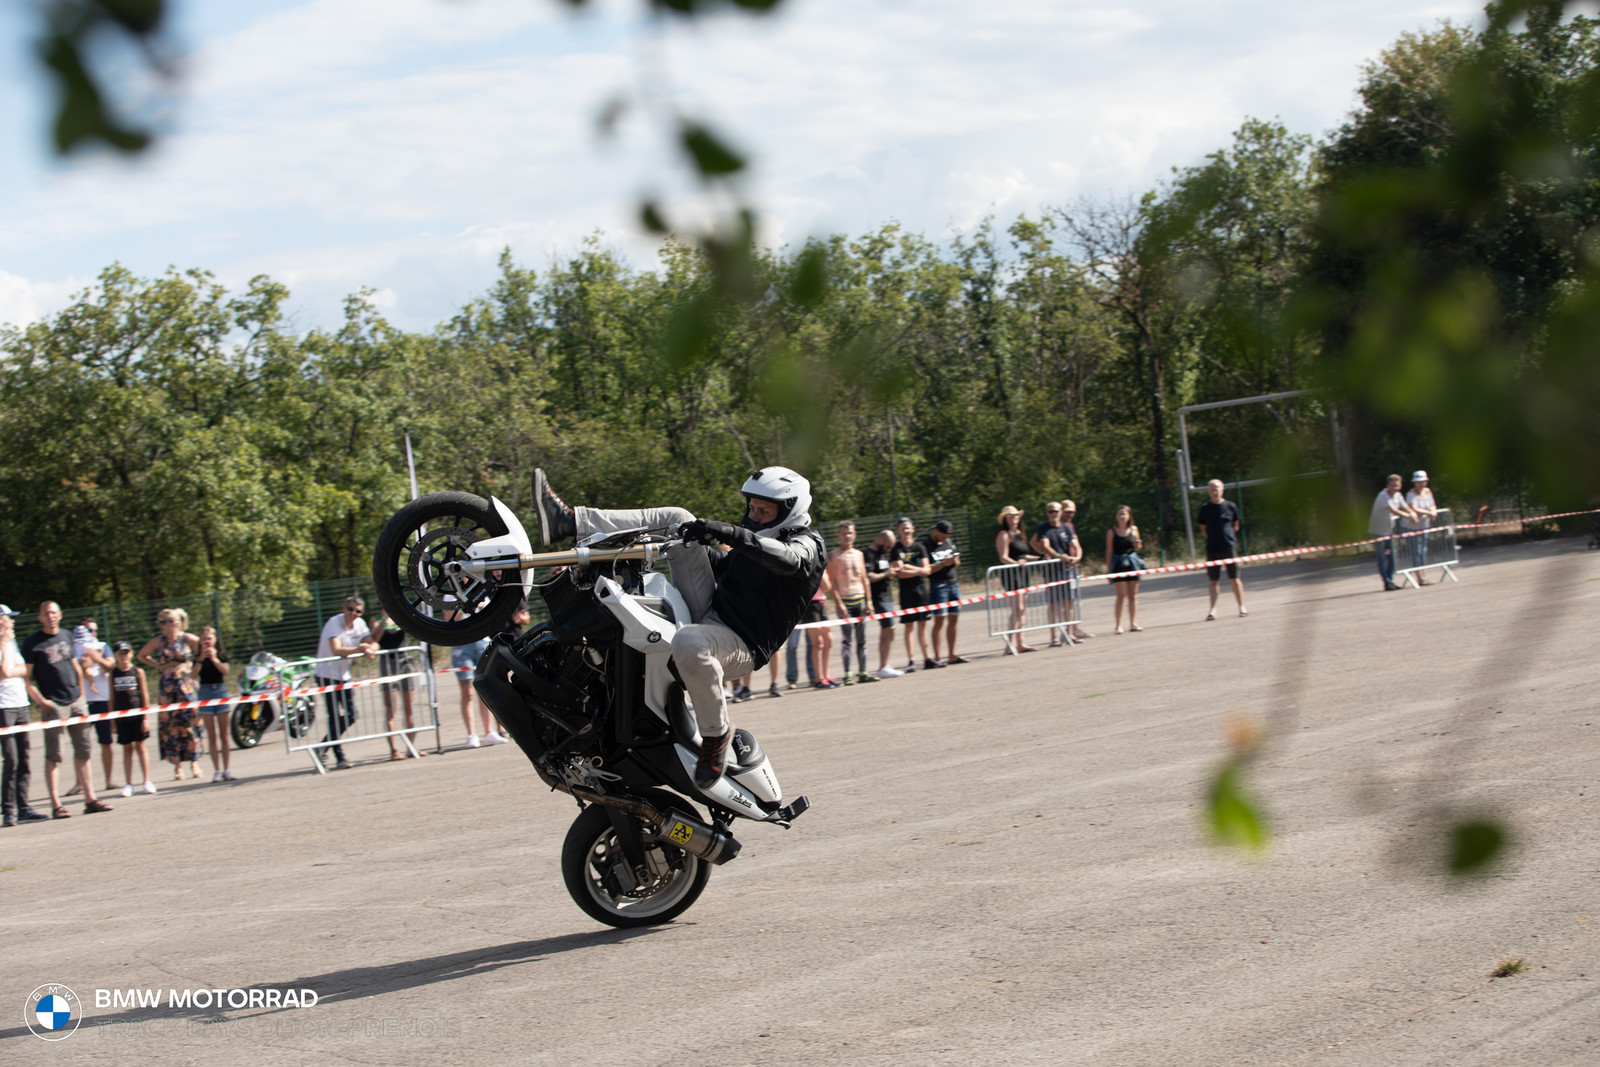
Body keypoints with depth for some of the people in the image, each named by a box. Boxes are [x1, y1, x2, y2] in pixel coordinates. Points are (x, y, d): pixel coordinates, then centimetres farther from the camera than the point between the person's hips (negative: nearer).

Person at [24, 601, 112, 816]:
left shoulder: (65, 637, 12)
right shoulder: (32, 643, -5)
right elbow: (26, 679, -8)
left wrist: (81, 695, 15)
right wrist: (42, 701, -16)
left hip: (76, 702, 6)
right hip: (53, 706, -6)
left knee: (83, 751, 7)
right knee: (53, 756, -4)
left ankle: (89, 799, 11)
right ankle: (56, 805, -3)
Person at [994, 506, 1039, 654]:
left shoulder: (1018, 534, 18)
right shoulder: (1004, 535, -9)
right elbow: (1004, 557, -17)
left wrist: (1039, 558, 29)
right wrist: (1017, 562, -33)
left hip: (1022, 574, 9)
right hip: (1011, 574, -9)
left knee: (1022, 610, 10)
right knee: (1017, 609, -15)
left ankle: (1021, 643, 14)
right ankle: (1011, 645, -17)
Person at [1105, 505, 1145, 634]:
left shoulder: (1134, 530, 6)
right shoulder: (1111, 532, -2)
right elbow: (1109, 551, -1)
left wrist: (1138, 545, -7)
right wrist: (1108, 568, -4)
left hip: (1132, 564, 3)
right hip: (1118, 564, -3)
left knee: (1133, 595, 6)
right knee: (1121, 595, -9)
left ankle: (1133, 623, 14)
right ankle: (1118, 625, -5)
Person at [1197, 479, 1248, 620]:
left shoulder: (1231, 506, 2)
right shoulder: (1205, 508, 4)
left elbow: (1235, 526, 13)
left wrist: (1229, 538, 11)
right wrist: (1212, 539, 8)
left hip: (1229, 547, -1)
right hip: (1212, 549, 1)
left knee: (1234, 578, 1)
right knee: (1214, 581, 2)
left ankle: (1241, 607, 9)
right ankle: (1212, 609, 4)